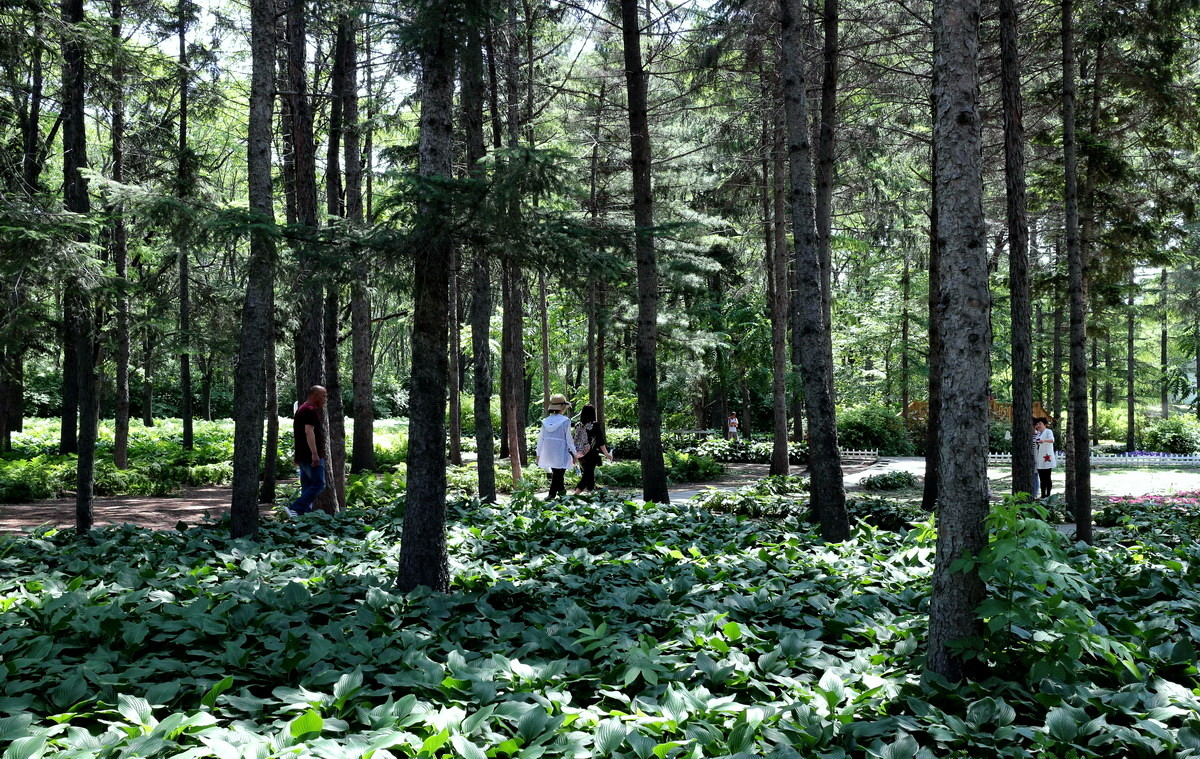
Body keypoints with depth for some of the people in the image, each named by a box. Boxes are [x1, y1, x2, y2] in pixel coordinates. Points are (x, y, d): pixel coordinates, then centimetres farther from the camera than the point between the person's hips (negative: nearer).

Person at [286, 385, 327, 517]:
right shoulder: (311, 410, -12)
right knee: (318, 484, -10)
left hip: (302, 456, 10)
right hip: (311, 456, -10)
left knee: (307, 486, 10)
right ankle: (295, 508, -17)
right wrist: (314, 453, -28)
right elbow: (309, 431, -23)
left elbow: (298, 432, 27)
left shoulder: (301, 409, 21)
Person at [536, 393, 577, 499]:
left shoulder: (546, 421, 4)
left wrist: (538, 454, 16)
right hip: (561, 454, -5)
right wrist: (574, 454, 1)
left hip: (548, 454, 5)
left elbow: (541, 438, 8)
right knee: (558, 475, 0)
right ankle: (551, 495, -3)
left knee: (556, 474, 19)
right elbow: (569, 439, -8)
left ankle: (562, 491, 25)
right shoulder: (565, 421, -10)